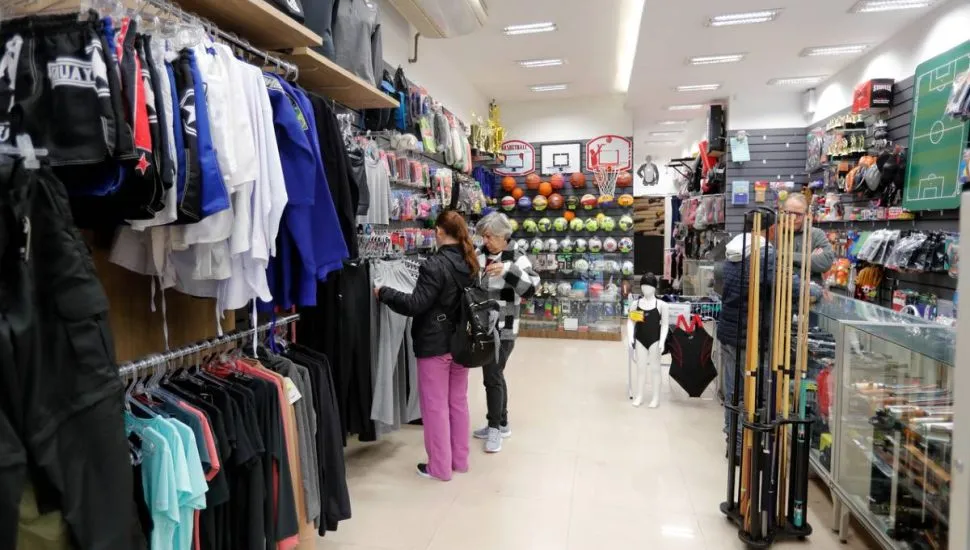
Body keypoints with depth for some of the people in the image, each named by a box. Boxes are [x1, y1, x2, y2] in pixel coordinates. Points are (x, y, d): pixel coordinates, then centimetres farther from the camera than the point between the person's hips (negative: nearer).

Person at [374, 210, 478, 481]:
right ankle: (460, 460, 28)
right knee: (458, 402, 16)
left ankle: (439, 467, 16)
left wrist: (384, 293, -9)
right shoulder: (469, 263, 4)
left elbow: (415, 305, -21)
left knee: (435, 406, 5)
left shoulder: (435, 265, -19)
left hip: (435, 346, -7)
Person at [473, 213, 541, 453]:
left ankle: (494, 428, 13)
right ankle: (502, 424, 31)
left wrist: (507, 270, -29)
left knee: (492, 377, -4)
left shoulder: (516, 257, -8)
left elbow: (531, 287, -18)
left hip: (503, 329, -6)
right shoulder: (479, 254, 5)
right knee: (495, 375, 16)